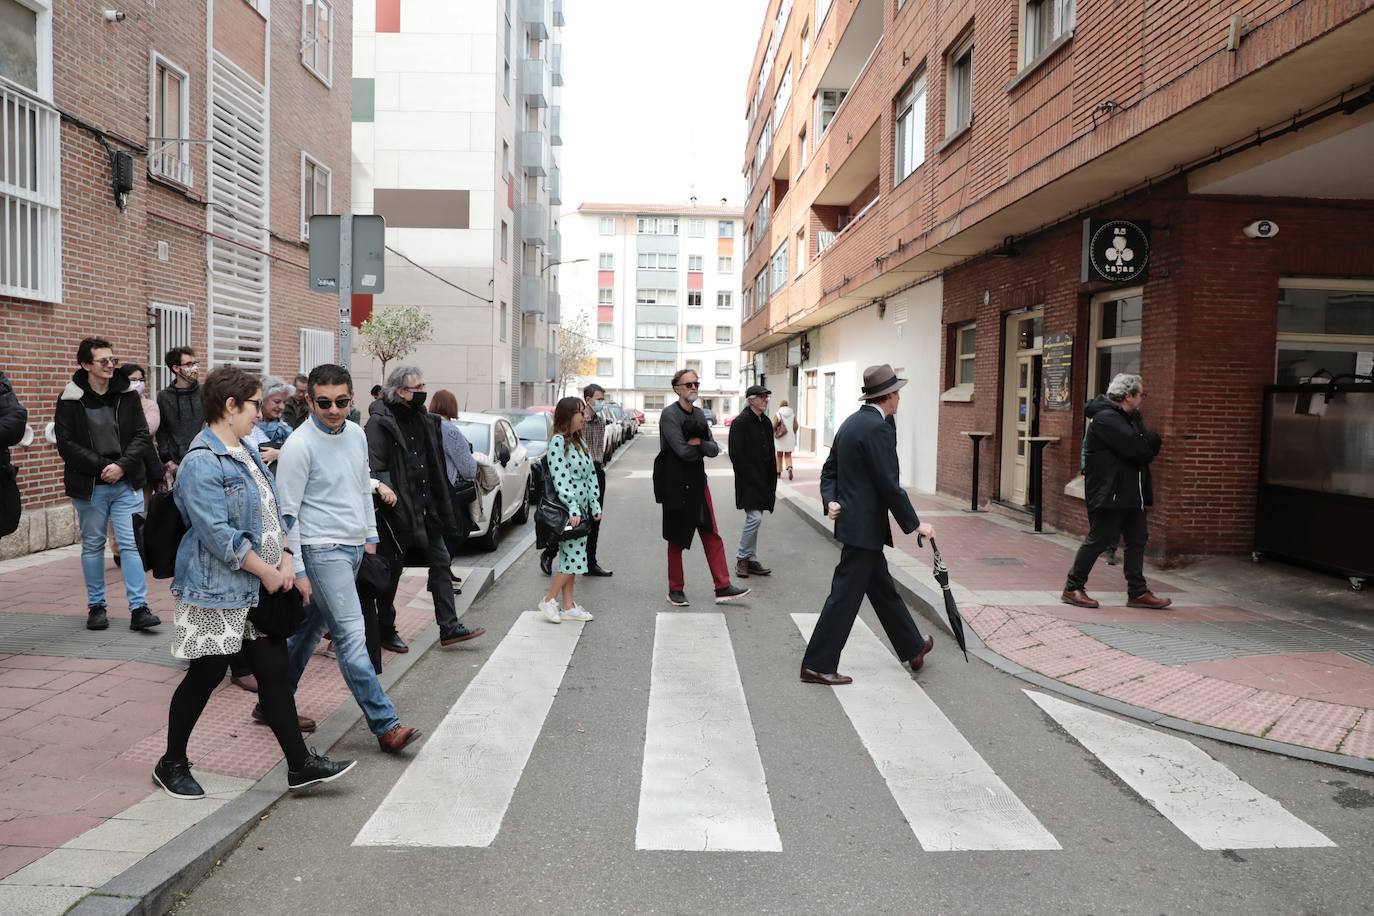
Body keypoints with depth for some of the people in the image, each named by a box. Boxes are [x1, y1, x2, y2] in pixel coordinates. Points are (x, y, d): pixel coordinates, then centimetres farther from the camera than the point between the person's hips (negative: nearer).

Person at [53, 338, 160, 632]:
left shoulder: (128, 395, 2)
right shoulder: (70, 400, -4)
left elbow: (142, 436, 0)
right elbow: (66, 443, -6)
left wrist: (122, 466, -13)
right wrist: (102, 466, -14)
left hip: (127, 483, 1)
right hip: (89, 486, -1)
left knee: (132, 543, -3)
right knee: (92, 546, 11)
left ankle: (139, 608, -1)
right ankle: (96, 606, 23)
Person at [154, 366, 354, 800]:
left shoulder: (244, 452, 12)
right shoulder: (202, 462, -18)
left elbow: (271, 511, 17)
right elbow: (218, 535, -23)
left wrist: (285, 559, 4)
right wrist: (267, 572, -16)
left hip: (259, 587, 9)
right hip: (217, 590, -9)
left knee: (276, 673, 8)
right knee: (206, 675, 6)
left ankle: (300, 764, 15)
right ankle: (172, 764, 27)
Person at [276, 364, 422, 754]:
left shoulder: (357, 434, 7)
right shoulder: (299, 446, -14)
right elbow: (288, 513, -13)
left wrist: (370, 535, 19)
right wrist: (297, 571, -14)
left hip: (354, 546, 8)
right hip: (322, 550, -7)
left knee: (310, 627, 17)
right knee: (351, 635, -9)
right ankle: (385, 724, -5)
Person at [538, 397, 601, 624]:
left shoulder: (580, 442, 14)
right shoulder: (557, 442, -12)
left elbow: (591, 475, 15)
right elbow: (560, 479, -19)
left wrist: (595, 505, 10)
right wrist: (573, 509, -23)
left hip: (581, 510, 8)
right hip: (567, 511, -8)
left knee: (571, 558, 11)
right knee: (574, 558, -9)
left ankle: (568, 606, 16)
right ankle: (548, 601, 2)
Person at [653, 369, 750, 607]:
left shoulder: (699, 415, 11)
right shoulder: (669, 415, -12)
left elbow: (714, 449, 4)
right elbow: (682, 450, -21)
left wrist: (699, 443, -15)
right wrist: (704, 449, -4)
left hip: (698, 482, 7)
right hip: (676, 485, -7)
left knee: (712, 536, 5)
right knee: (676, 539, 5)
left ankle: (723, 587, 10)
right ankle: (675, 590, 17)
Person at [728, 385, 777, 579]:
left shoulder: (766, 423, 13)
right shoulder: (740, 423, -11)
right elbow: (736, 454, -16)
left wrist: (771, 481, 11)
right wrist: (750, 477, -16)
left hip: (763, 481, 8)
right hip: (748, 481, -8)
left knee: (755, 520, 11)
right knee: (754, 518, -13)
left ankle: (751, 560, 18)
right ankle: (742, 558, 2)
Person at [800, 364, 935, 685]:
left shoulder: (851, 422, 11)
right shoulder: (878, 428, -18)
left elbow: (829, 470, 13)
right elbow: (890, 485, -20)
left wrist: (831, 501, -1)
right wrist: (915, 524, -12)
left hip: (852, 518, 10)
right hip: (864, 525, -10)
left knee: (883, 588, 20)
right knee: (845, 595, -2)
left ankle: (912, 647, 36)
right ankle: (817, 665, 5)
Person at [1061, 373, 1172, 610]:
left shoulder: (1131, 418, 17)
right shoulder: (1106, 418, -16)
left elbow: (1148, 446, 12)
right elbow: (1135, 449, -23)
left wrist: (1150, 442, -10)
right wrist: (1151, 443, -3)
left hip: (1130, 493, 10)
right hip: (1108, 493, -10)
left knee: (1137, 540, 10)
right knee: (1098, 540, -4)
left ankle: (1138, 592, 17)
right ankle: (1072, 589, 6)